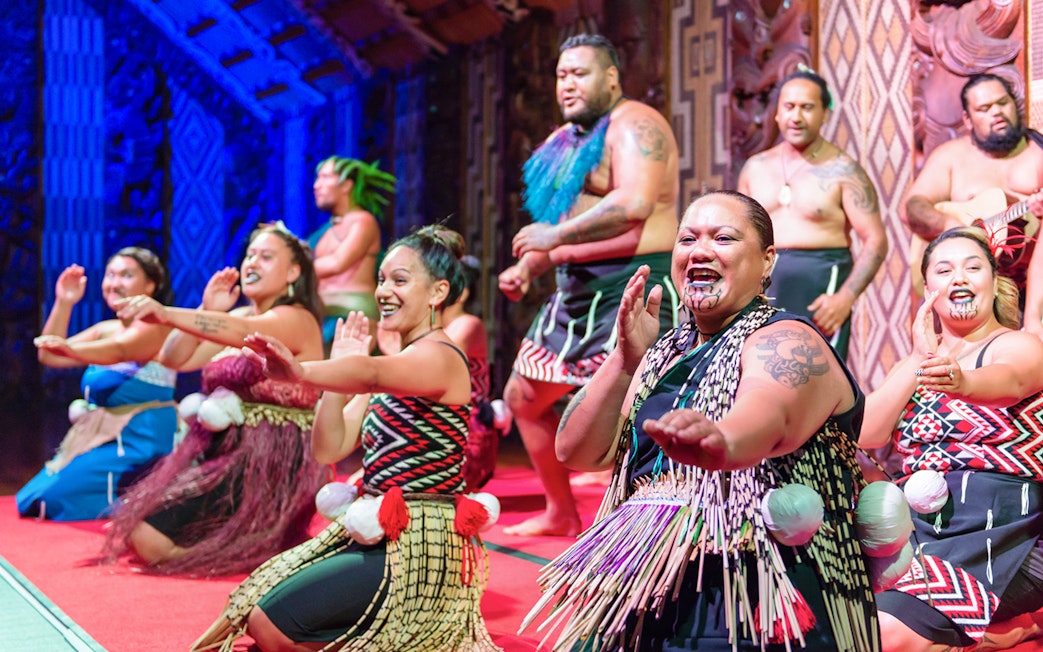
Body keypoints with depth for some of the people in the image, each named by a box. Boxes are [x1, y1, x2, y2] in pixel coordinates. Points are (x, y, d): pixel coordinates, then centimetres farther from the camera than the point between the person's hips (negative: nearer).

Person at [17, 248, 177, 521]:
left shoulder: (156, 324, -10)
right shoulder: (105, 330, 15)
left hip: (138, 439, -9)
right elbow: (49, 357, 9)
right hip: (97, 437, 9)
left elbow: (119, 351, -29)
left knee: (60, 497, -21)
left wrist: (70, 349, -47)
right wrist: (63, 304, 0)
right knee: (30, 502, 3)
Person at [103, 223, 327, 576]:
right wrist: (206, 311, -8)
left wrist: (166, 314, -46)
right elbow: (175, 359, 7)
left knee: (150, 537, -16)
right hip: (219, 452, 9)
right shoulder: (241, 314, 14)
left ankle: (266, 549, -1)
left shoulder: (297, 319, -11)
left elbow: (241, 332, -33)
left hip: (270, 467, -9)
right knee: (130, 525, 2)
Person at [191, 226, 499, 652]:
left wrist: (301, 372, -54)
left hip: (419, 546, -9)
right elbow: (329, 449, 7)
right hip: (376, 537, 9)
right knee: (255, 602, 8)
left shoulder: (440, 358, -13)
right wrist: (339, 368, 0)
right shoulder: (398, 365, 15)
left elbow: (371, 373, -37)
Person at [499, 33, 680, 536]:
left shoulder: (632, 125, -11)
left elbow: (634, 203, -27)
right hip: (575, 291, 10)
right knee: (523, 397, 17)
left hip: (632, 287, -10)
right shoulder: (564, 141, 18)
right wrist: (526, 268, 7)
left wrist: (557, 236, -22)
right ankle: (560, 512, 30)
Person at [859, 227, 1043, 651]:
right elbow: (866, 435, 1)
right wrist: (919, 359, -5)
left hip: (998, 535, -6)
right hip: (921, 531, 6)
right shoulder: (922, 358, 16)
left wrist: (963, 382, -51)